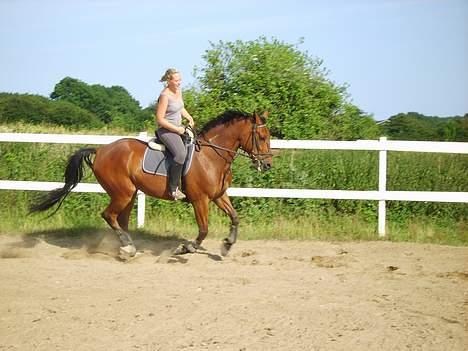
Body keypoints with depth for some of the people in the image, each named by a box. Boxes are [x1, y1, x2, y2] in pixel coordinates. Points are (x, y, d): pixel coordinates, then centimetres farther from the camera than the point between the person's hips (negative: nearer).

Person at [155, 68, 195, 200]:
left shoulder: (178, 91, 8)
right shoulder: (165, 96, -19)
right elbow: (160, 119, -20)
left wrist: (189, 118, 8)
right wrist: (177, 129, -19)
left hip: (178, 128, 10)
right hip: (166, 130, -10)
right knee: (181, 154, -30)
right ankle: (173, 188, -25)